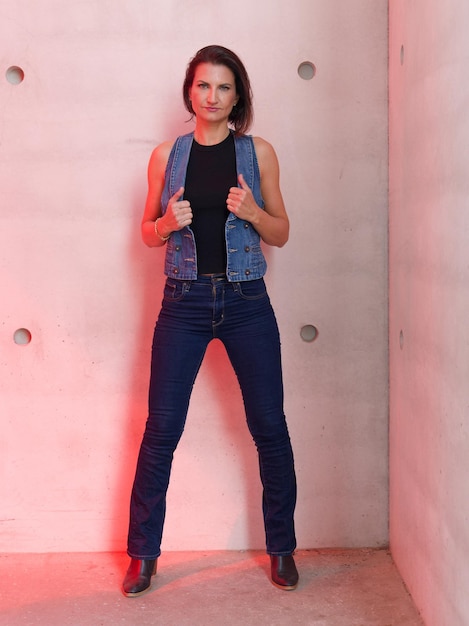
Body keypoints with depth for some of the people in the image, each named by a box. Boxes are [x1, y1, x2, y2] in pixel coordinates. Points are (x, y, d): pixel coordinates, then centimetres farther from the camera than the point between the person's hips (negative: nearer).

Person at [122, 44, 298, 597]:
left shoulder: (258, 153, 4)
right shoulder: (167, 156, 5)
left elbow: (281, 234, 8)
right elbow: (148, 234, 12)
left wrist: (252, 212, -13)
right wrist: (168, 222, -10)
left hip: (246, 302, 0)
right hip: (185, 301, 0)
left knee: (269, 427, 5)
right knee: (161, 428, 0)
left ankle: (281, 549, 22)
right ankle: (143, 555, 14)